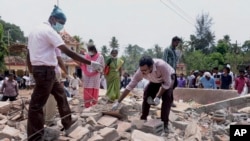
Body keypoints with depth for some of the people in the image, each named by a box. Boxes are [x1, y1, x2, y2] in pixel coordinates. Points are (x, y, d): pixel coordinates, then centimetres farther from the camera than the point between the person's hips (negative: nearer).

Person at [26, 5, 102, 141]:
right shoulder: (49, 31, -14)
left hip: (38, 70, 10)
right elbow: (68, 52, -22)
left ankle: (68, 124, 27)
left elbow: (28, 54, 17)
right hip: (45, 71, -10)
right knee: (37, 104, -2)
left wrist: (32, 72, 22)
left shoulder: (35, 30, 15)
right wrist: (91, 63, -20)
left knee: (60, 95, 17)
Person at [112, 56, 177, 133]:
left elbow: (167, 83, -32)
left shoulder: (162, 65, -45)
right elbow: (130, 86, -27)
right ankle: (143, 119, 9)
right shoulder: (141, 71, -32)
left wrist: (158, 97, -35)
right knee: (146, 96, -9)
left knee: (167, 97, -22)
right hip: (155, 80, 4)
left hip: (168, 78, -3)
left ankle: (164, 123, -10)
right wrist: (118, 102, -27)